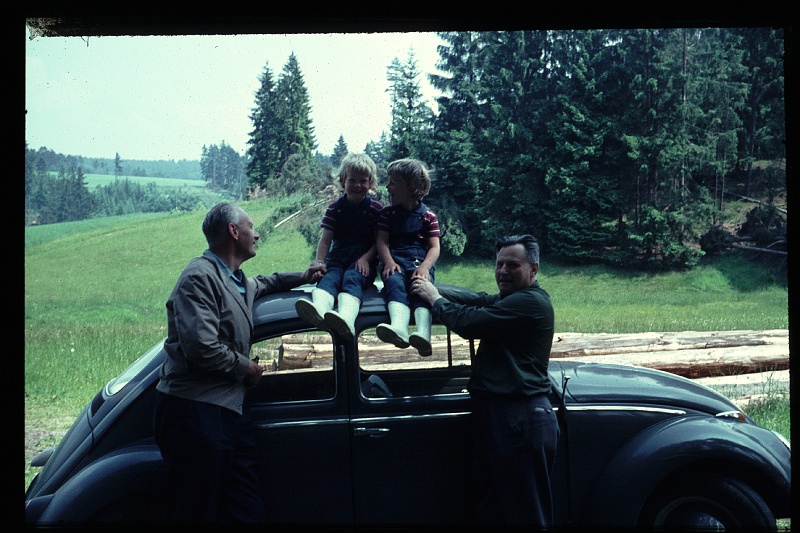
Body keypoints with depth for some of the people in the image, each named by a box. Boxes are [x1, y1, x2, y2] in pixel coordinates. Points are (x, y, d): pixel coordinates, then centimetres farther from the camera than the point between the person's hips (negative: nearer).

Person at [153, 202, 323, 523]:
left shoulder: (236, 280, 23)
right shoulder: (201, 276, -10)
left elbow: (258, 285, 50)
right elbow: (202, 348, -22)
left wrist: (300, 278, 37)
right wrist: (247, 368, -6)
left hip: (230, 413, 10)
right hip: (196, 412, -9)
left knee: (249, 512, 4)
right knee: (198, 513, -7)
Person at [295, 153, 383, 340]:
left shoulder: (376, 209, 7)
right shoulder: (335, 209, 12)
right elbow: (326, 239, 5)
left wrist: (366, 258, -14)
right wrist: (319, 261, -12)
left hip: (364, 259, -2)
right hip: (338, 257, 2)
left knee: (352, 278, -35)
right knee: (329, 277, -31)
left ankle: (347, 317, -67)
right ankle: (319, 309, -67)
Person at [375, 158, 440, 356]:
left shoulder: (428, 216, 10)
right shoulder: (388, 213, 18)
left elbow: (435, 247, 2)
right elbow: (381, 241, 7)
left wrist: (425, 267, -18)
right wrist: (389, 262, -14)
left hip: (421, 261, -1)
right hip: (396, 261, 1)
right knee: (395, 282, -33)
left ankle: (423, 333, -58)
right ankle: (399, 327, -62)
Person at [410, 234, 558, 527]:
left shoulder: (529, 302, -17)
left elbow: (469, 322, -18)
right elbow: (479, 299, 12)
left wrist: (434, 297, -3)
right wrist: (431, 288, 2)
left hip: (519, 420, -11)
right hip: (499, 414, 11)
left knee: (526, 513, -3)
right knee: (490, 508, 16)